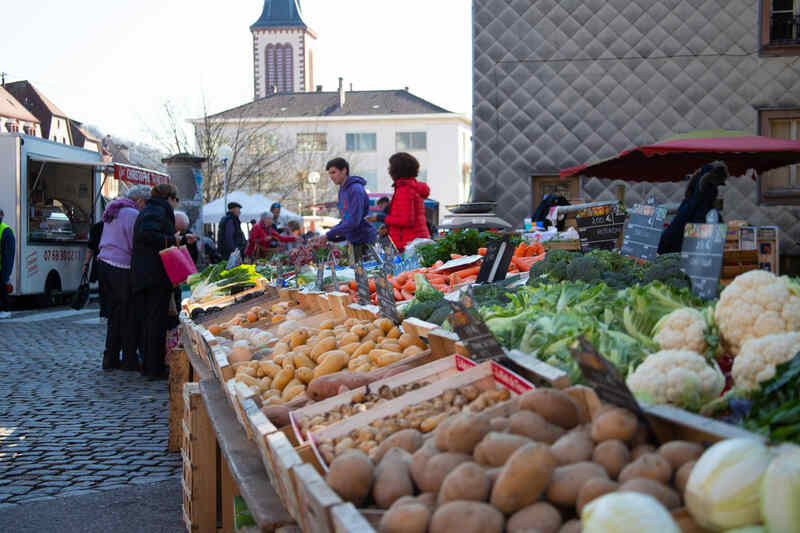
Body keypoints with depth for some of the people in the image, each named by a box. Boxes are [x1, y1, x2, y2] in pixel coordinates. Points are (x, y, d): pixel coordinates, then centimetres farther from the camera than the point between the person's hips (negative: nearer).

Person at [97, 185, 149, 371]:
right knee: (129, 315, -1)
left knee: (114, 313, 14)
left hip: (105, 263, 9)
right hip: (122, 267, -9)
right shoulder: (133, 215, -11)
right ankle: (129, 359, 4)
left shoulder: (113, 212, 19)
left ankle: (110, 358, 16)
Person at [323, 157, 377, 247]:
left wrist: (329, 235, -22)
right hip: (352, 240, 9)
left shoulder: (356, 189, -16)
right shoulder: (342, 190, 13)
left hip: (363, 240, -9)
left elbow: (353, 221, -24)